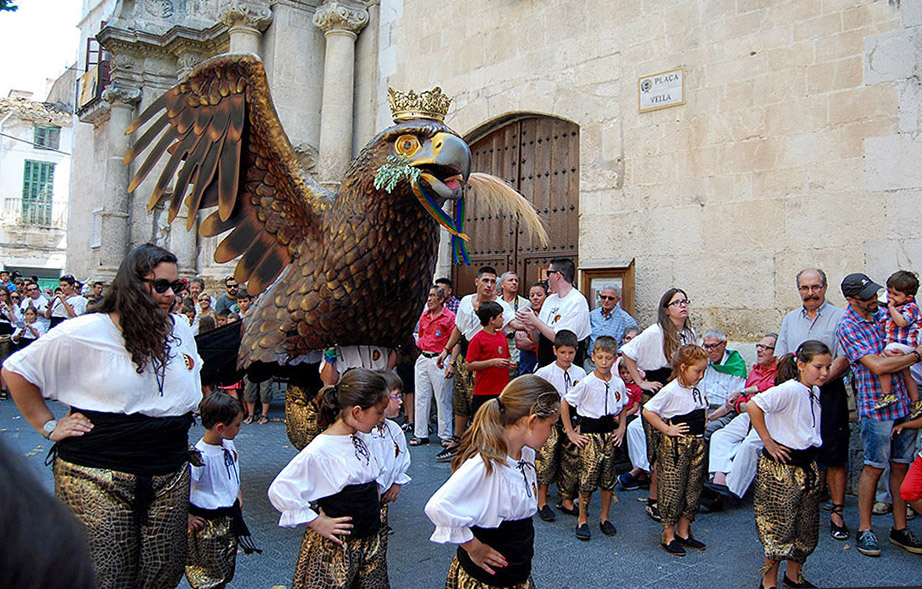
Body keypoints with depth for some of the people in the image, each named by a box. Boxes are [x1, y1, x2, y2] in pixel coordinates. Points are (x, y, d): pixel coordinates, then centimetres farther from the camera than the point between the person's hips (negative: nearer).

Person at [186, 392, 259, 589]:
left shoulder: (229, 444, -1)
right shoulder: (200, 456, -27)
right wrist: (187, 517, -21)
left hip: (231, 519, 7)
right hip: (208, 526, -7)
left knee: (227, 572, 18)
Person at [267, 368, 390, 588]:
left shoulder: (361, 439, 4)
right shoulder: (320, 450, -21)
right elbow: (279, 491, -22)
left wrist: (375, 489, 7)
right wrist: (316, 522, -18)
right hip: (336, 546, -7)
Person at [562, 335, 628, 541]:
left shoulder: (618, 383, 3)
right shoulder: (587, 383, -11)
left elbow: (622, 408, 20)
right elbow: (564, 405, -8)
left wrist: (621, 429, 6)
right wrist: (570, 433, -8)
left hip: (609, 435, 4)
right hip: (589, 435, -4)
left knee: (608, 478, 9)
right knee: (588, 478, -2)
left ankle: (604, 518, 26)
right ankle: (582, 520, 13)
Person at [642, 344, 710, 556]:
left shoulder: (699, 390, 7)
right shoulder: (670, 391, -15)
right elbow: (648, 411, -17)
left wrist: (702, 425, 10)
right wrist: (667, 430, -16)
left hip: (698, 445, 7)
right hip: (675, 446, -7)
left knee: (693, 490, 12)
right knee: (672, 490, 0)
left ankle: (683, 532, 26)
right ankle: (668, 536, 13)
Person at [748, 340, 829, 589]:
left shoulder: (814, 391, 6)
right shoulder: (789, 390, -21)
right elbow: (753, 405, -33)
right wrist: (769, 443, -25)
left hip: (807, 464, 8)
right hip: (781, 466, -8)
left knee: (806, 525, 16)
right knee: (780, 525, 0)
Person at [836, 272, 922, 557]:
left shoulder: (883, 313, 9)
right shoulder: (847, 327, -12)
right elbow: (877, 366, -19)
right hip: (876, 407, -6)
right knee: (874, 467, 0)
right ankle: (865, 529, 12)